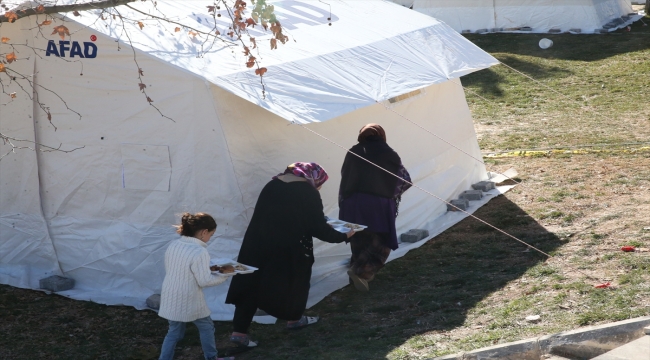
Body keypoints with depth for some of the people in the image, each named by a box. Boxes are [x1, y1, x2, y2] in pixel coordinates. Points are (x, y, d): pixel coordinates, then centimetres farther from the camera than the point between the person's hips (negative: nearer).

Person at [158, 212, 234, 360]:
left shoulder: (173, 246, 0)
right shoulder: (199, 252, -24)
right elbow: (204, 281, -20)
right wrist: (223, 277, -4)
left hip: (171, 300, 6)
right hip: (189, 302, -6)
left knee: (174, 332, 18)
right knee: (207, 327, 17)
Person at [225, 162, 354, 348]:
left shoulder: (273, 185, 10)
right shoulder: (309, 193, -9)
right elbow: (318, 227, -7)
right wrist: (342, 236, 7)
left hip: (258, 244, 5)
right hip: (289, 248, -5)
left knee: (252, 283, 6)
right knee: (295, 278, 20)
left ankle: (239, 331, 1)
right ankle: (294, 319, 37)